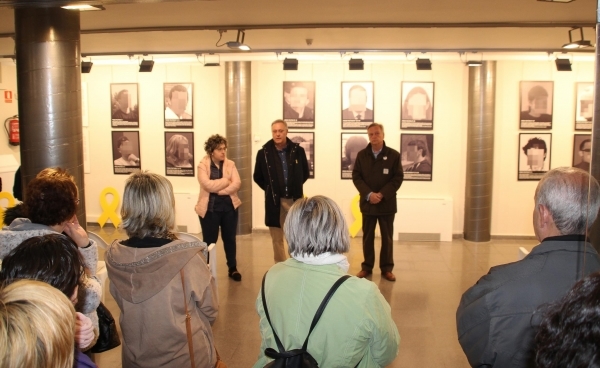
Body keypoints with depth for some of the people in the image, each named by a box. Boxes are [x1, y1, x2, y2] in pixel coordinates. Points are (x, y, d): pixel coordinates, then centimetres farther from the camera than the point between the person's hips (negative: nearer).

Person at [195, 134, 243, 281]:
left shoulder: (230, 164, 4)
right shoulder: (202, 165, -5)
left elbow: (237, 184, -8)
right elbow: (207, 185, -20)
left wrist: (218, 190, -18)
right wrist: (226, 181, -13)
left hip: (229, 206, 3)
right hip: (210, 208, -3)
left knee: (230, 238, 12)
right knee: (209, 240, 5)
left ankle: (233, 268, 25)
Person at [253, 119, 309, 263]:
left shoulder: (298, 150, -3)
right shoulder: (264, 153, -3)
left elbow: (305, 173, 12)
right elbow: (258, 177, 9)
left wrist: (295, 187, 7)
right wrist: (270, 189, 4)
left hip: (295, 199, 0)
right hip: (274, 201, 0)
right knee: (277, 238, 8)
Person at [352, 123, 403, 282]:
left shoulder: (394, 155, -2)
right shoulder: (361, 155, 3)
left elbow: (398, 178, -6)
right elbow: (356, 177, -1)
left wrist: (382, 194, -16)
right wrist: (368, 194, -15)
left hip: (387, 203, -1)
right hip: (367, 203, 1)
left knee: (387, 237, 6)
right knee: (367, 237, 9)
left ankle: (387, 269, 16)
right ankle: (366, 267, 19)